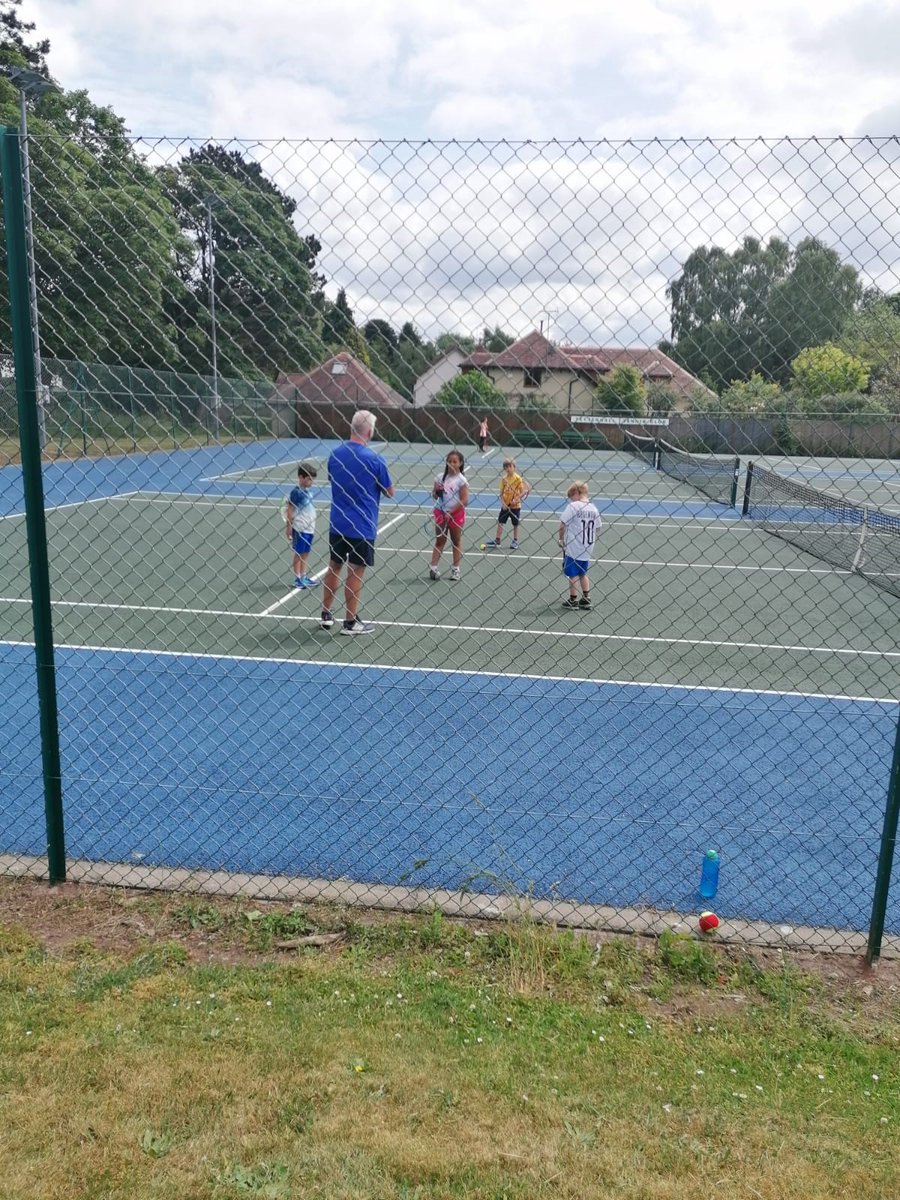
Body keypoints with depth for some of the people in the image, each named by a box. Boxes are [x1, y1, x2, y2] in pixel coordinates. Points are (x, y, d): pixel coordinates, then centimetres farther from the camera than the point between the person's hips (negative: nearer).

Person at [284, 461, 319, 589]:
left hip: (309, 529, 7)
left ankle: (303, 577, 23)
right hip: (300, 529, -7)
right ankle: (297, 579, 9)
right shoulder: (296, 492, -13)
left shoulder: (307, 491, 10)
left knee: (305, 553, 13)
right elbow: (289, 510, -12)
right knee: (299, 553, 2)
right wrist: (288, 527, -13)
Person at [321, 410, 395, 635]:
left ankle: (326, 615, 24)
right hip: (362, 527, -5)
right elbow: (389, 492, -4)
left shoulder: (334, 454, 1)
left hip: (337, 524, 5)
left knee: (334, 567, 16)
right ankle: (350, 622, 13)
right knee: (356, 573, 4)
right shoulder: (374, 460, -15)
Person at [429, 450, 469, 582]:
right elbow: (434, 495, 12)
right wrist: (436, 491, -11)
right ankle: (433, 567, 6)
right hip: (441, 513, 3)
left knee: (456, 541, 9)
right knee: (439, 541, 7)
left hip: (456, 514, -3)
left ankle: (455, 569, 16)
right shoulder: (441, 477, 4)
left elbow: (464, 500, -13)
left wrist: (450, 512, -17)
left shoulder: (461, 480, -8)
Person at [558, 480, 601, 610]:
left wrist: (561, 538, 1)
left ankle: (573, 600, 15)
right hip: (587, 548, 6)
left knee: (573, 574, 7)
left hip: (573, 547, -5)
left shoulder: (572, 506, -13)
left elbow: (562, 524, -14)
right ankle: (586, 599, 22)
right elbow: (597, 529, 8)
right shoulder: (593, 508, 2)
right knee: (582, 573, 19)